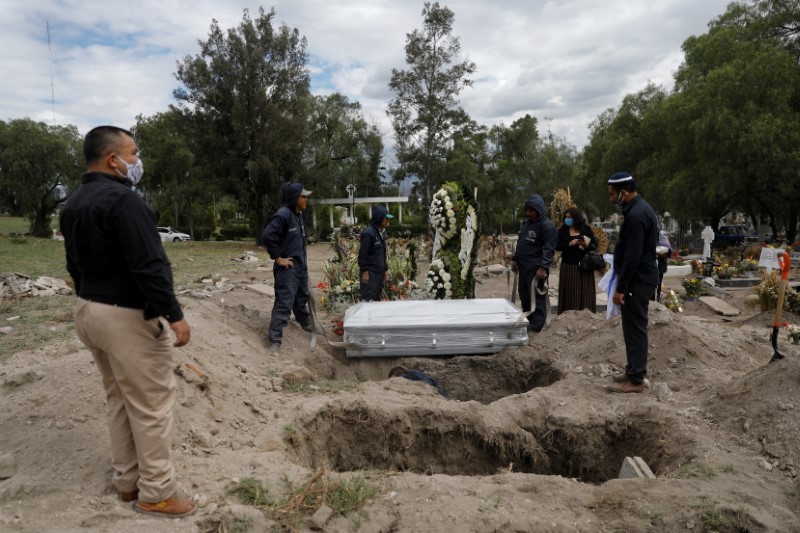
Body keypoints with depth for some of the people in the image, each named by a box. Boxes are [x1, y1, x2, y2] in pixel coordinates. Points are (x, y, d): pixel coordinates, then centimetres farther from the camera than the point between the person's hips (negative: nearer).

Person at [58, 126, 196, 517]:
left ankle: (126, 480, 30)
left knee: (119, 399, 18)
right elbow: (149, 266, -25)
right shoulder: (122, 199, -20)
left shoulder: (72, 204, 11)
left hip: (89, 310, 10)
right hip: (129, 316, -10)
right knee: (151, 404, 1)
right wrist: (174, 315, -22)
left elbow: (76, 265, 18)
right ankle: (156, 493, 11)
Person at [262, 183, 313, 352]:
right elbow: (267, 236, -27)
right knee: (283, 303, -9)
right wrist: (278, 258, -20)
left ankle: (306, 323, 46)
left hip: (301, 266, 9)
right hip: (287, 268, -9)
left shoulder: (299, 215, 10)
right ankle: (275, 339, -4)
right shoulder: (283, 215, -19)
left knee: (302, 298, 25)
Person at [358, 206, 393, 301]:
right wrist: (364, 271, -17)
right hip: (370, 273, -9)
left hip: (379, 272, 9)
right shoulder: (368, 233, -14)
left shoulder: (381, 233, 14)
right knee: (367, 299, -8)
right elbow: (363, 254, -15)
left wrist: (384, 270, 18)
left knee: (376, 299, 12)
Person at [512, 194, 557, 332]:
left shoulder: (547, 226, -11)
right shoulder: (525, 222, 15)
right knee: (523, 293, 13)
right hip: (523, 265, 8)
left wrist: (543, 267, -24)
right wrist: (515, 259, 18)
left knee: (536, 295, -7)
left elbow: (549, 249, -17)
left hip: (536, 267, -8)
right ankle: (527, 319, 26)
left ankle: (537, 324, -2)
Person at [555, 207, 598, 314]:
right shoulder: (562, 230, 5)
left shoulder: (586, 229, 3)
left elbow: (595, 245, 3)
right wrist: (569, 244, -15)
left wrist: (587, 245, -17)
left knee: (584, 292, 1)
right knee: (569, 292, 0)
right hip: (568, 266, 1)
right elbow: (557, 246, 0)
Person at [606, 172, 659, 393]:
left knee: (635, 330, -3)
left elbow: (632, 257, -25)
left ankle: (636, 380, 5)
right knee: (634, 329, 16)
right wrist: (622, 282, 21)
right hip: (640, 278, 11)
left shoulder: (635, 215, -22)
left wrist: (620, 288, -21)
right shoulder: (640, 208, 12)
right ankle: (635, 372, 26)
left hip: (637, 281, -11)